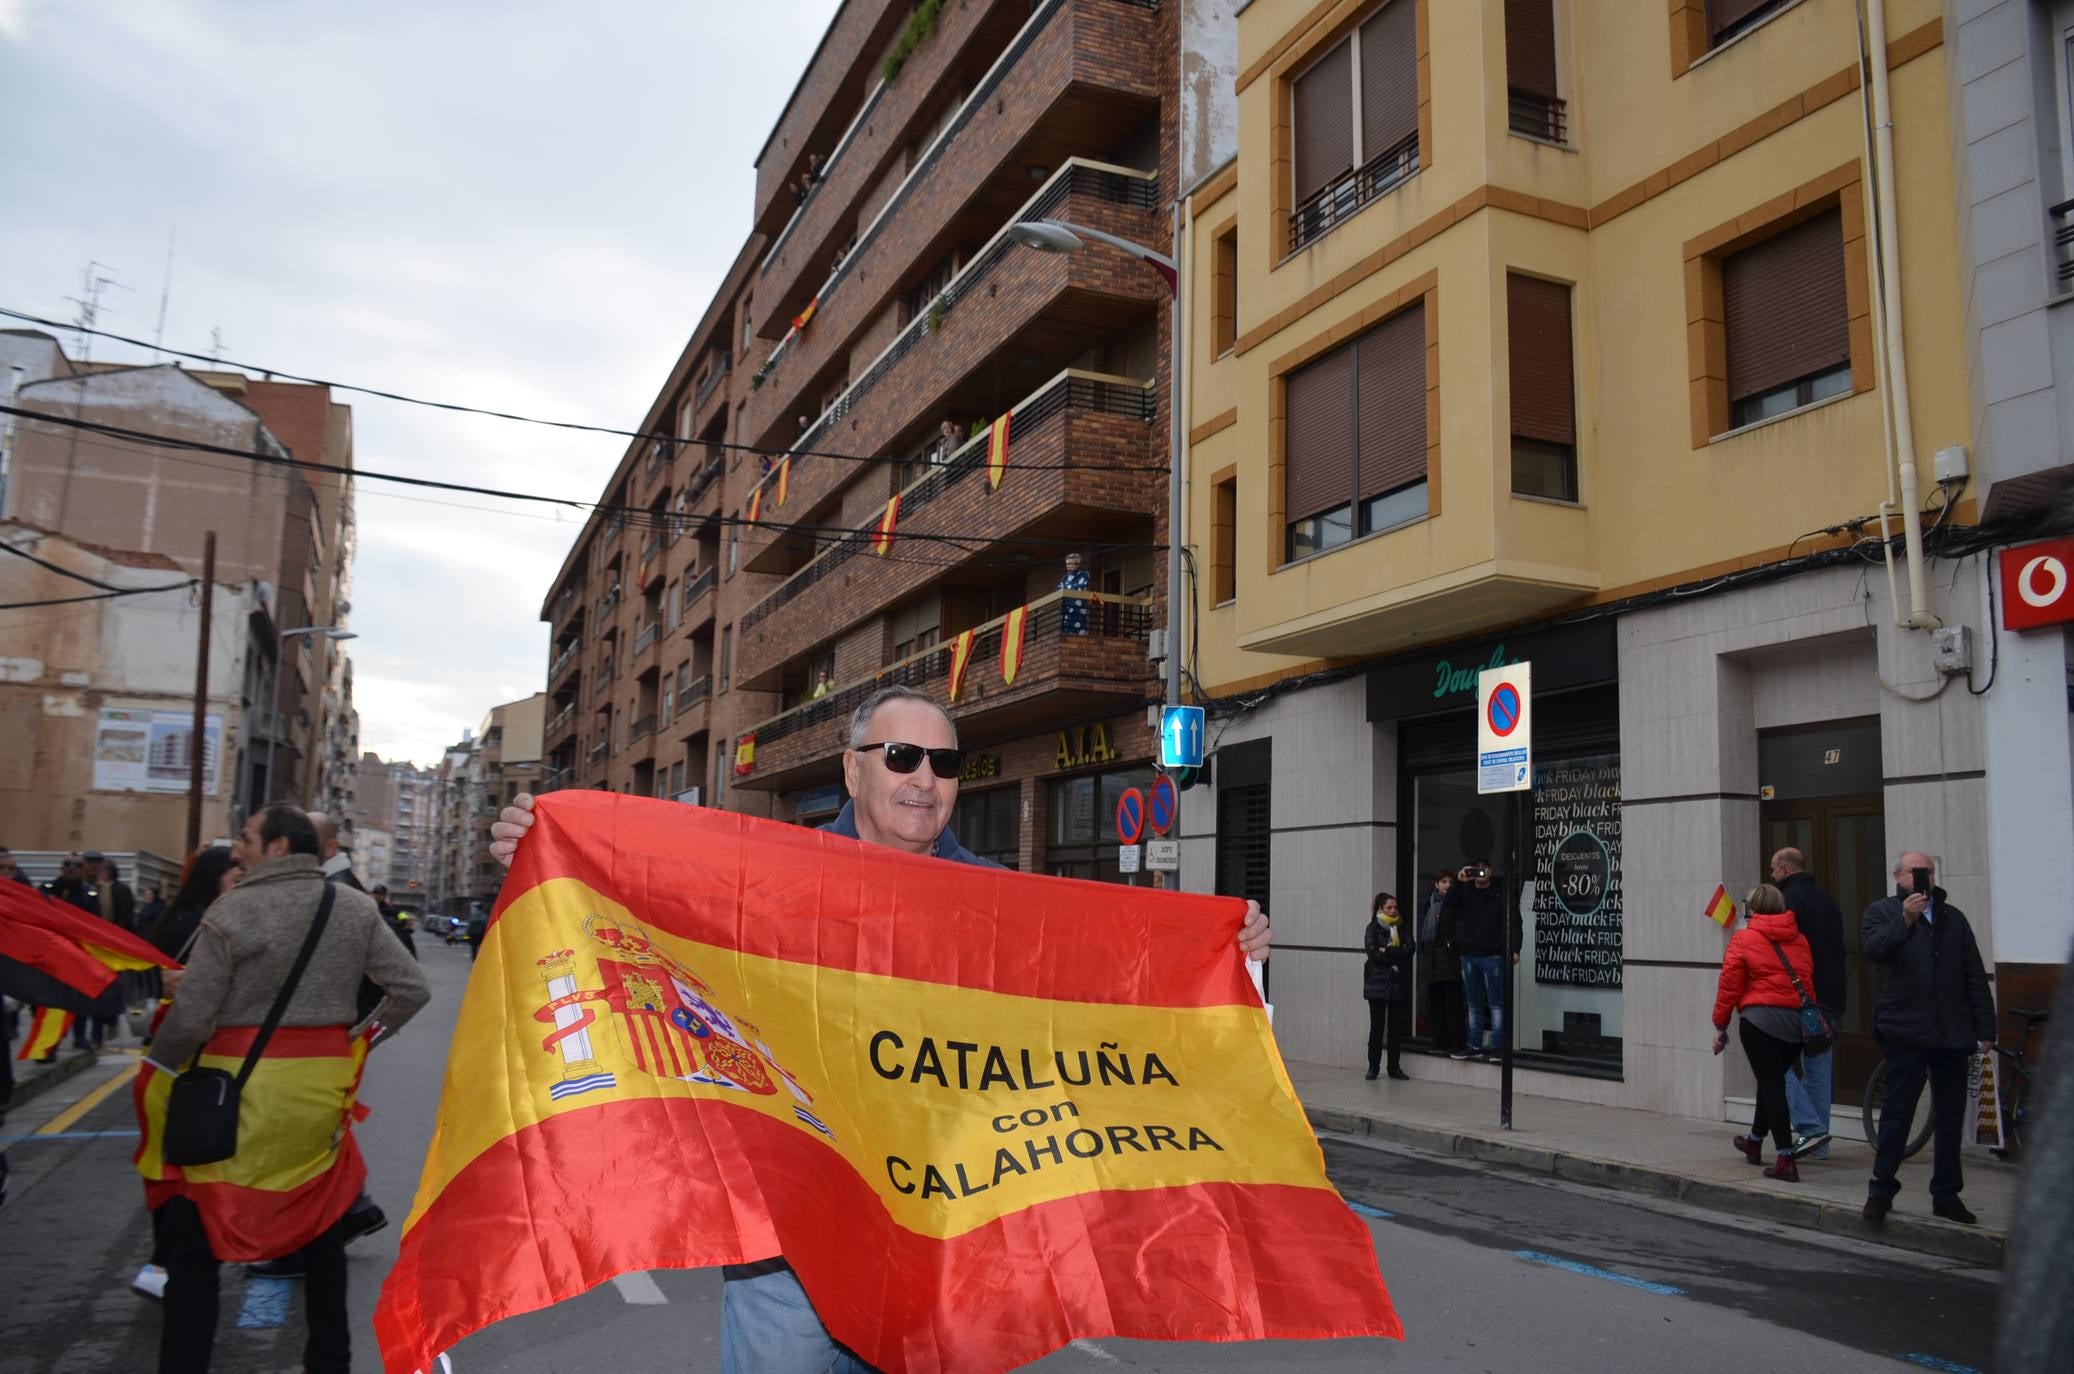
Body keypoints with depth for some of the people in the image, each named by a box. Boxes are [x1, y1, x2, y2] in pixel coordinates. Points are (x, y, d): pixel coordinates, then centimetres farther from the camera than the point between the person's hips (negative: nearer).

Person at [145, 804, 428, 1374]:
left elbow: (191, 1018, -13)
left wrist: (155, 1070, 3)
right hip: (326, 1087, 5)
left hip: (243, 1092, -5)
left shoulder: (233, 911, -12)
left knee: (193, 1238, 9)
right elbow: (411, 989, 0)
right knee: (321, 1228, 19)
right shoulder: (357, 907, 1)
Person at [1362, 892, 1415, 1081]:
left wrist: (1387, 951, -12)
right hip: (1377, 983, -3)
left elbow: (1411, 949, -6)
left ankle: (1394, 1067, 12)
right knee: (1377, 1026, -1)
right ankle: (1373, 1067, 7)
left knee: (1397, 1026, 4)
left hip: (1399, 983, 3)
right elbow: (1372, 953, -11)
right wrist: (1397, 955, -9)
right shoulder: (1372, 929, 2)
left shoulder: (1403, 928, 9)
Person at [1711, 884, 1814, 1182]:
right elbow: (1807, 980, 12)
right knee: (1774, 1081, 21)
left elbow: (1729, 986, -4)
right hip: (1798, 1020, 6)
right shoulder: (1799, 939, 11)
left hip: (1761, 1018, -6)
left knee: (1771, 1084, -2)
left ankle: (1786, 1159, -9)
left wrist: (1720, 1026, 4)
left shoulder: (1744, 939, -3)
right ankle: (1755, 1141, 39)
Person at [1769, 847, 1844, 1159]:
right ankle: (1818, 1144, 13)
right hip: (1830, 999, 9)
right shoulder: (1828, 901, 18)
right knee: (1819, 1071, 11)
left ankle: (1810, 1128, -14)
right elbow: (1837, 952, 22)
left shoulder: (1790, 899, -10)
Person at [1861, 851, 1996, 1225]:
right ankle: (1881, 1189, 6)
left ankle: (1946, 1196, 19)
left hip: (1952, 1034, 4)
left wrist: (1985, 1030, 6)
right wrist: (1905, 921, -28)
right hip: (1906, 1032, -4)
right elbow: (1872, 948, -17)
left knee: (1951, 1118, 9)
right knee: (1897, 1113, -2)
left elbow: (1975, 978, 12)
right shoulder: (1882, 912, 3)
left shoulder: (1953, 917, 14)